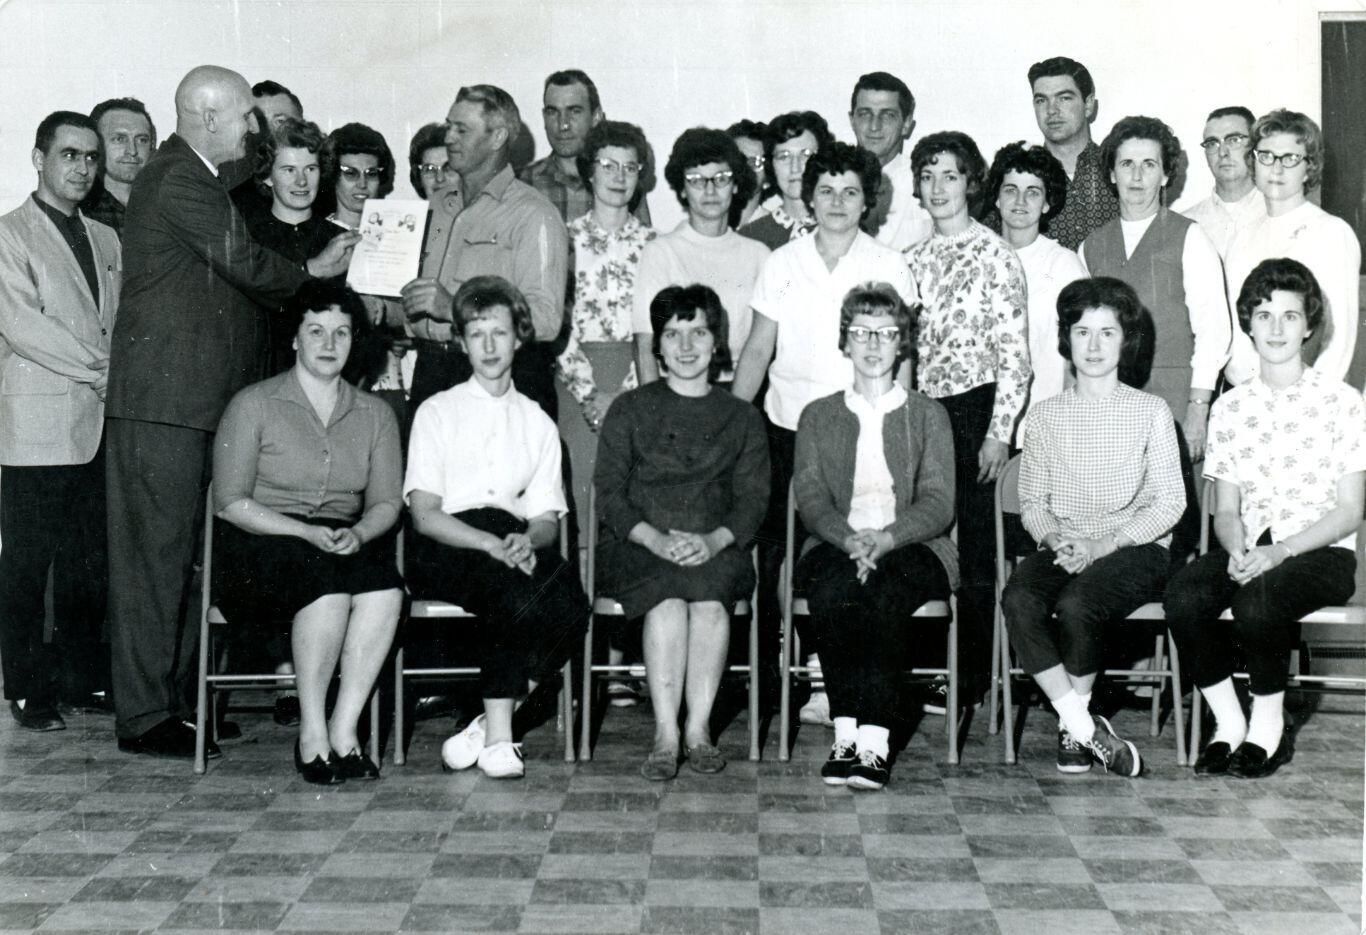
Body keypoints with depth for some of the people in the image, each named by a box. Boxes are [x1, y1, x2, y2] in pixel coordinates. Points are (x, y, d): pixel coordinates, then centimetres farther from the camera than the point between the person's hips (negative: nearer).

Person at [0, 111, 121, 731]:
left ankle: (84, 679, 17)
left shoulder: (106, 240, 19)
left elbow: (121, 323, 16)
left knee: (91, 564, 8)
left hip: (100, 425, 6)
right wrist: (102, 369, -12)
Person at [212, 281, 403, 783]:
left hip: (347, 543, 3)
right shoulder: (253, 404, 2)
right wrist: (307, 533, -17)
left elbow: (387, 501, 8)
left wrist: (357, 534, -16)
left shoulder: (375, 414, 15)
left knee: (384, 587, -30)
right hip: (259, 543, -3)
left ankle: (343, 729, -23)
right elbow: (231, 501, -5)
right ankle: (312, 732, -23)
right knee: (327, 579, -35)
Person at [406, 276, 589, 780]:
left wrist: (528, 542, -14)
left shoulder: (538, 423, 20)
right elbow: (425, 514, -2)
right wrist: (493, 545, -18)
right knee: (517, 593, -35)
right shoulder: (437, 412, 10)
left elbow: (547, 520, 11)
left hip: (515, 545, 3)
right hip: (445, 550, -3)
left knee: (570, 603, -30)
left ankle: (491, 725, -20)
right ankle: (500, 734, -23)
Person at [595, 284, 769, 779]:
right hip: (637, 548, -1)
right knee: (667, 602, -33)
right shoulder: (630, 410, 13)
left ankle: (699, 727, -26)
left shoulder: (742, 418, 17)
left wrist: (714, 539, -15)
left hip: (716, 548, 1)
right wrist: (656, 538, -15)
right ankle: (665, 734, -30)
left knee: (709, 600, -33)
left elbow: (753, 499, 7)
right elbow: (609, 494, 4)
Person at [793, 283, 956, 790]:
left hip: (914, 547, -1)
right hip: (836, 546, 1)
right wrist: (849, 540, -17)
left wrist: (886, 539, -18)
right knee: (831, 590, -34)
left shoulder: (927, 415, 15)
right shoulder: (818, 416, 18)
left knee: (886, 590, -35)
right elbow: (810, 499, 4)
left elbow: (938, 503, 2)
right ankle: (845, 732, -35)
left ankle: (874, 739, -39)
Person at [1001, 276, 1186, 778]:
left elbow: (1169, 503, -1)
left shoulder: (1151, 412, 5)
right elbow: (1031, 500, 11)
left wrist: (1098, 546, -14)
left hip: (1136, 549, -2)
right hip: (1062, 550, 3)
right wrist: (1055, 539, -13)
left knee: (1076, 603, -33)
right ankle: (1087, 729, -23)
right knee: (1018, 599, -30)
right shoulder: (1047, 415, 13)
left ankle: (1073, 726, -9)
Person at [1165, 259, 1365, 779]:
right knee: (1183, 597, -28)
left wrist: (1280, 552, -17)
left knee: (1256, 600, -35)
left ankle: (1269, 722, -8)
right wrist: (1237, 549, -13)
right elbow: (1226, 510, 10)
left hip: (1321, 552, -3)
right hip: (1248, 551, 3)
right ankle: (1228, 724, -9)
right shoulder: (1229, 408, 11)